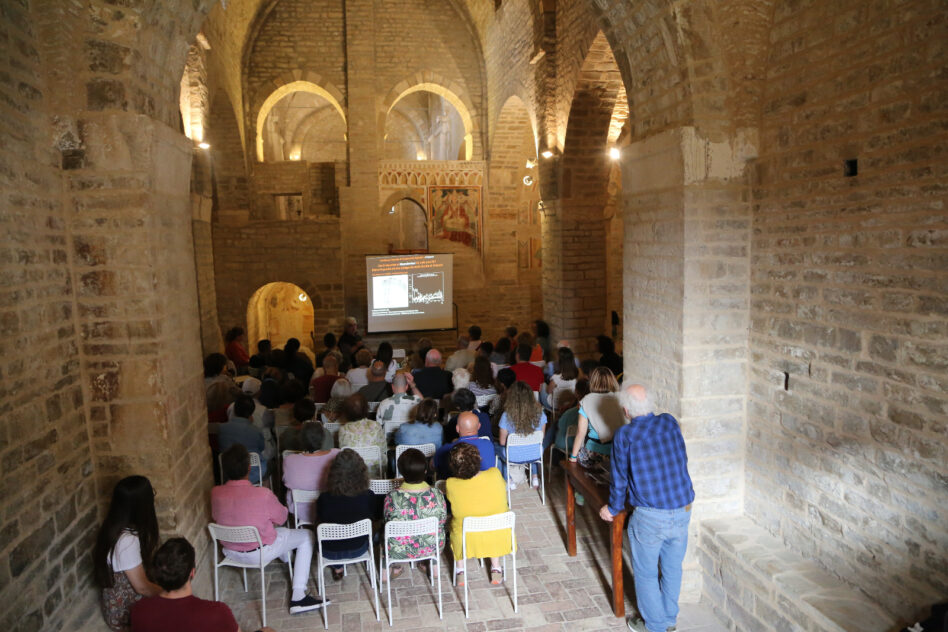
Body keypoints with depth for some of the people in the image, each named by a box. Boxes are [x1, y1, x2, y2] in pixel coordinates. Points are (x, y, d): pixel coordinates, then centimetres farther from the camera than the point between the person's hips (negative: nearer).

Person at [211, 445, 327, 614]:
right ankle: (297, 597, 7)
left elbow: (215, 518, 4)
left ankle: (288, 561, 49)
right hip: (259, 553, -6)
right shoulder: (262, 495, -31)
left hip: (229, 551, 6)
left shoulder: (216, 493, -18)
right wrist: (284, 509, 11)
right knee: (306, 536, 12)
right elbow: (281, 518, -12)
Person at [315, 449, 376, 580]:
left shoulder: (323, 499, -26)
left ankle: (337, 567, 38)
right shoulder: (368, 497, -25)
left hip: (330, 553, 0)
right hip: (358, 549, 0)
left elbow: (321, 521, -5)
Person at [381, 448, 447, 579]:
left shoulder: (392, 498, -27)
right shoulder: (437, 494, -23)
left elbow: (387, 520, -7)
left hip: (399, 552, -1)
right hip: (433, 548, 1)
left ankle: (394, 568, 39)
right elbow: (443, 521, -6)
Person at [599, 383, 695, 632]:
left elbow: (619, 478, -4)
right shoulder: (670, 423, 1)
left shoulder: (624, 435, -12)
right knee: (673, 568, 23)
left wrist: (613, 509, 13)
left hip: (650, 516, -5)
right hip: (683, 511, 5)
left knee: (646, 573, 15)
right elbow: (682, 462, 14)